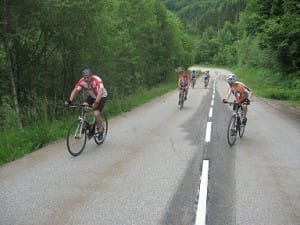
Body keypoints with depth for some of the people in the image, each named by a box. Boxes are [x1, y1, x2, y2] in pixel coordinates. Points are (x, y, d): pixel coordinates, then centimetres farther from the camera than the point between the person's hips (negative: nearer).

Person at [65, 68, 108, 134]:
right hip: (92, 96, 5)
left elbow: (100, 92, -46)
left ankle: (100, 128, 5)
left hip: (101, 96, -5)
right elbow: (75, 90, -22)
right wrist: (70, 101, -37)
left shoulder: (97, 80, -34)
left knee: (96, 113, -21)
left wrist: (96, 102, -59)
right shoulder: (82, 81, -21)